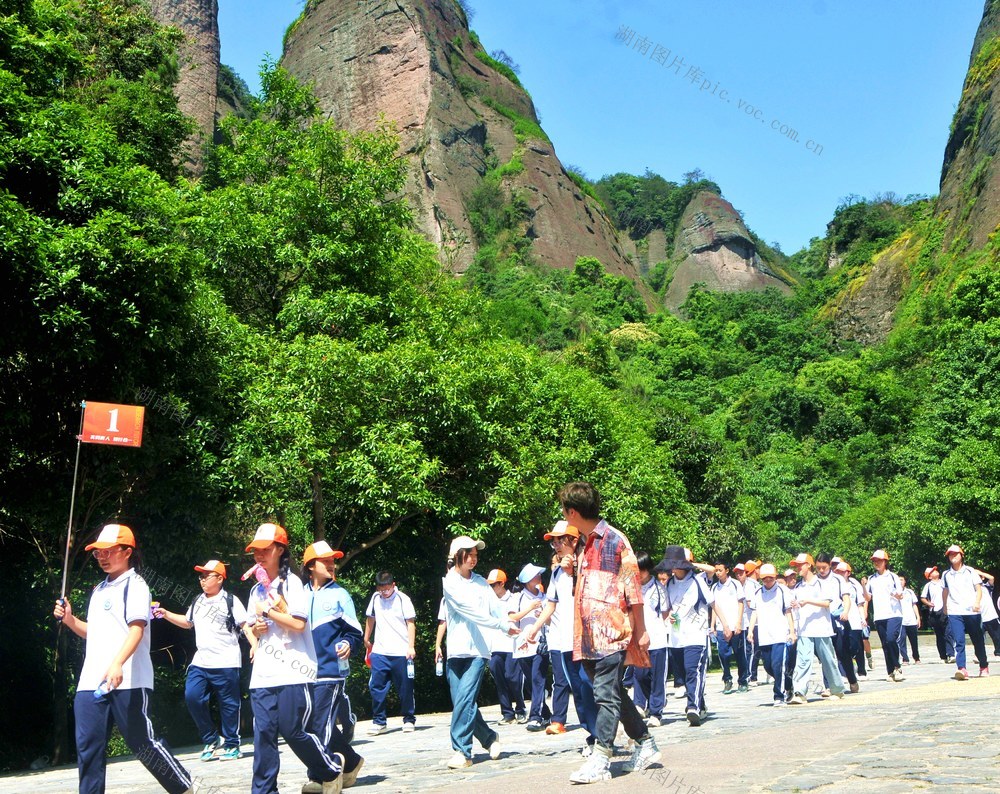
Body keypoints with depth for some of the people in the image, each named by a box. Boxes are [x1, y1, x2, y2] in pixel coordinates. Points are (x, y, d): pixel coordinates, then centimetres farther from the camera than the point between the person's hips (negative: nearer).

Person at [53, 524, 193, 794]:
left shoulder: (134, 584, -3)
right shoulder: (99, 590, 21)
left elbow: (137, 629, -17)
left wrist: (117, 664, -32)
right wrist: (69, 619, 9)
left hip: (127, 681, -7)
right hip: (91, 682, 7)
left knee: (142, 742, -2)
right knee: (88, 748, 2)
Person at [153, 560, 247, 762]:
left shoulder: (230, 601, -5)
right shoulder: (198, 602, 15)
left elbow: (245, 625, -8)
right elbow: (188, 622, 31)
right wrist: (166, 614, 21)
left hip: (226, 663, -6)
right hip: (200, 662, 6)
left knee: (228, 704, 1)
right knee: (192, 697, -3)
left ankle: (231, 745, 15)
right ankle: (211, 739, 14)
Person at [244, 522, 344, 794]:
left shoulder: (291, 582, -4)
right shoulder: (256, 589, 16)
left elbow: (298, 623, -14)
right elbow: (250, 626, 24)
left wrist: (266, 612, -9)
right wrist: (254, 631, 1)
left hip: (292, 672, -6)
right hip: (262, 675, 6)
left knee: (293, 731, -5)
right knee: (263, 733, 0)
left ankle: (332, 768, 18)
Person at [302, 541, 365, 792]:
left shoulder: (339, 594, -1)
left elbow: (354, 631, -2)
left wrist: (349, 645, -22)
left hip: (331, 670, -5)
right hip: (306, 671, 5)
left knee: (321, 724, -8)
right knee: (315, 723, 10)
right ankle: (351, 762, 26)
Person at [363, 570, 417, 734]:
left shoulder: (402, 599, -6)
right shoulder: (375, 598, 7)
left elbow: (411, 623, -6)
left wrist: (411, 647, -13)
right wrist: (367, 639, 28)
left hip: (401, 652, -3)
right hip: (379, 652, 4)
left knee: (405, 688, 4)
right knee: (376, 687, -1)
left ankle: (409, 719, 18)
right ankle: (379, 721, 9)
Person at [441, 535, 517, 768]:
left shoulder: (480, 581, 13)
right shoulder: (450, 582, 1)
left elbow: (497, 607, 4)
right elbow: (470, 610, -9)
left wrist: (510, 627, -13)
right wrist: (502, 625, -13)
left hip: (478, 650, 0)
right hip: (456, 650, 0)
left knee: (465, 699, -12)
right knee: (461, 701, 4)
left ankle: (462, 751, -9)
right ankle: (490, 737, 23)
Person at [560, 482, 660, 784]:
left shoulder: (615, 540, -8)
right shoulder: (586, 545, 17)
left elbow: (633, 588, -8)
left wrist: (641, 631, -8)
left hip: (612, 632, -8)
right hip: (591, 635, 8)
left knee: (606, 694, -8)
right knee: (614, 694, 12)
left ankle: (600, 760, -6)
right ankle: (646, 745, 23)